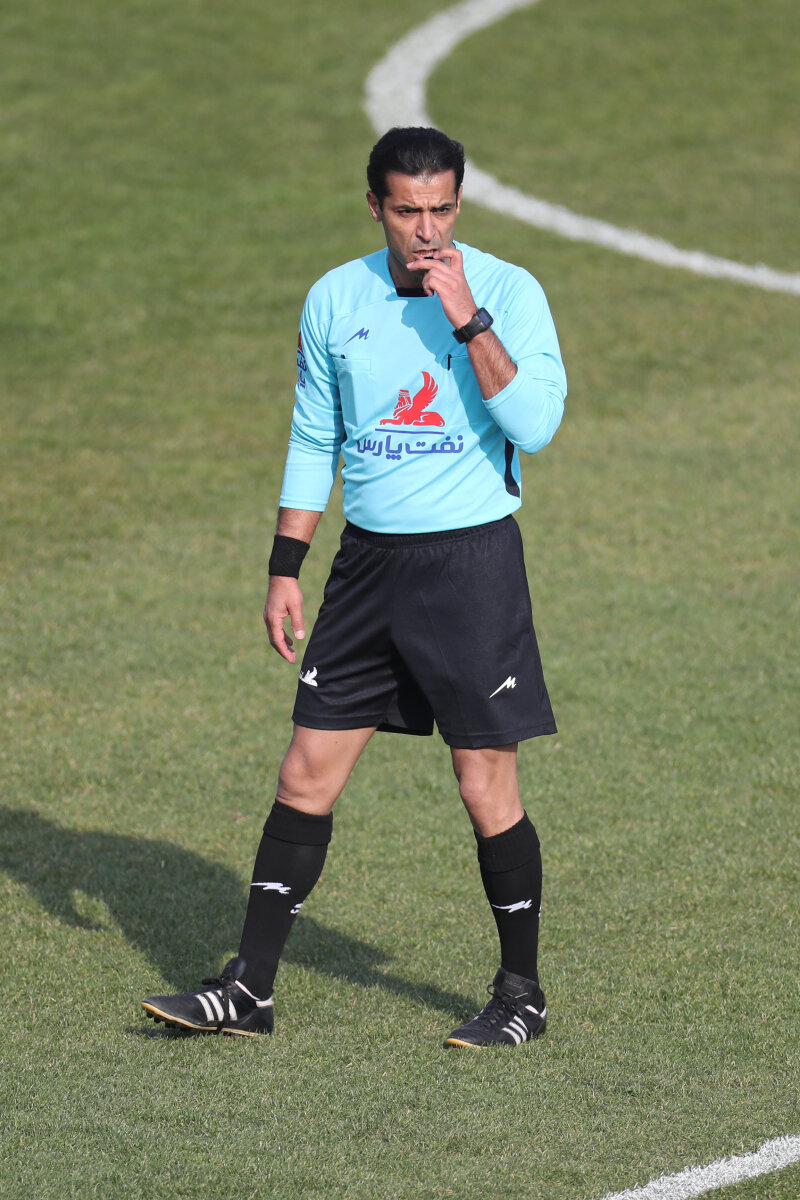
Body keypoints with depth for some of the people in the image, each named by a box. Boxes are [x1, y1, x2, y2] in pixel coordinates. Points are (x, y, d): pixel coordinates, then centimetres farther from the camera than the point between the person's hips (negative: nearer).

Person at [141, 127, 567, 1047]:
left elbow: (534, 424, -20)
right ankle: (249, 988, 10)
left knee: (486, 789, -2)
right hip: (368, 558, 4)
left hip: (472, 557, -4)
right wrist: (285, 570, 10)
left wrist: (465, 317, -25)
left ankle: (522, 994, 14)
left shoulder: (508, 292, -8)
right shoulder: (334, 300, 5)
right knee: (307, 774, 4)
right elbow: (313, 442, 14)